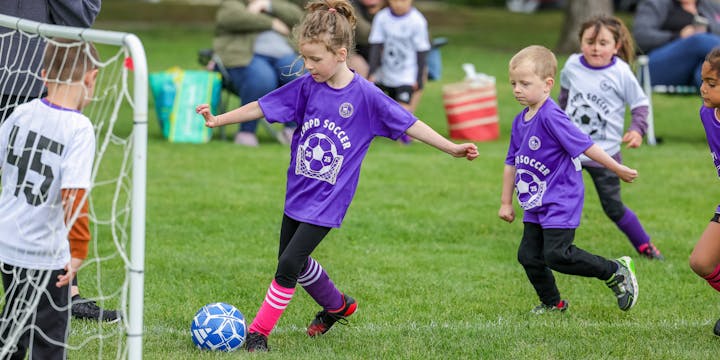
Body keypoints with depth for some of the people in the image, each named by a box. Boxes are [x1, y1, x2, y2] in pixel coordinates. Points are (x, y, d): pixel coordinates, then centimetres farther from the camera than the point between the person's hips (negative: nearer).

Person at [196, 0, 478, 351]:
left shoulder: (365, 95, -14)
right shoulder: (307, 86, -5)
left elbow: (410, 124, -7)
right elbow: (261, 107, 3)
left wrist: (453, 148, -9)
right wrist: (218, 120, 0)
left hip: (328, 200, -5)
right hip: (298, 192, 5)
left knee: (289, 263, -13)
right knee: (294, 263, 16)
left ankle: (258, 331, -1)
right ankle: (337, 305, 42)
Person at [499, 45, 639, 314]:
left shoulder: (551, 117, -19)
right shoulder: (520, 121, 8)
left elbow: (584, 145, -18)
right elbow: (512, 163, 17)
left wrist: (618, 169, -12)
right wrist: (506, 202, 21)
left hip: (560, 202, -8)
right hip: (535, 205, 8)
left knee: (556, 254, -15)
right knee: (529, 255, 6)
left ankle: (617, 272, 0)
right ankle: (552, 303, 26)